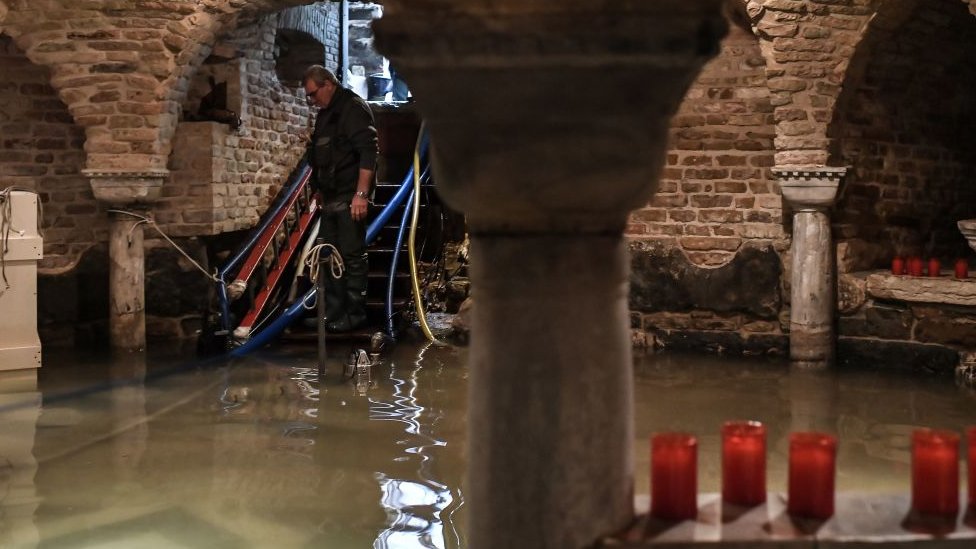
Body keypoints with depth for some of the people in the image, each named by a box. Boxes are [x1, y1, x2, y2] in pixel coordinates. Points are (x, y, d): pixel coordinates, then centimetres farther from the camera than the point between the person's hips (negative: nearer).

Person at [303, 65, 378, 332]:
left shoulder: (353, 108, -12)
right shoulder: (325, 114, 18)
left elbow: (368, 152, -20)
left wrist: (361, 194, -24)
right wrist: (321, 192, 22)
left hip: (350, 199, -10)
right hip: (331, 198, 10)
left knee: (352, 257, -5)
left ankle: (354, 315, 2)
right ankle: (334, 314, 19)